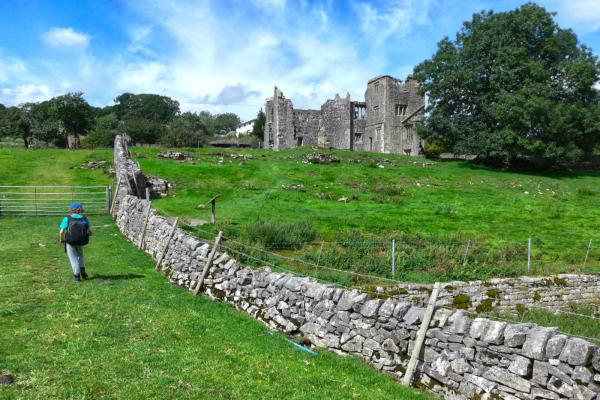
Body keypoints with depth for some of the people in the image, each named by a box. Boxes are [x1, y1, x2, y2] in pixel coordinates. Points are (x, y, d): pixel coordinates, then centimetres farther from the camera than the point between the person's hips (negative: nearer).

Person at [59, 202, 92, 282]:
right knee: (80, 255, 29)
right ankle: (82, 270, 19)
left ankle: (77, 275, 12)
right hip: (81, 242, 3)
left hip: (70, 242, -2)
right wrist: (86, 235, 14)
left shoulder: (67, 219, -8)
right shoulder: (84, 219, -3)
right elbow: (90, 231, -7)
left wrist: (61, 239, 5)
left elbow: (62, 231, -13)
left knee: (73, 258, 11)